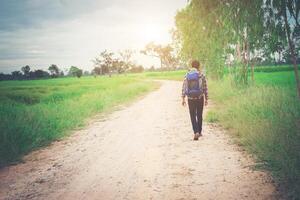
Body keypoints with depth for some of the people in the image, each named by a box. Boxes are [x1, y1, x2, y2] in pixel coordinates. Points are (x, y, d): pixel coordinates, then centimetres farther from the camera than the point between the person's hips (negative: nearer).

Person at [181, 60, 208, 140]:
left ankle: (196, 132, -11)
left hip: (190, 98, 0)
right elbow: (205, 88, -1)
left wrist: (183, 98, 3)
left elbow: (184, 88, -2)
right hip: (200, 98, 0)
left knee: (193, 116, 5)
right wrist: (206, 99, 6)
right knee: (199, 115, 15)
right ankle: (199, 132, 24)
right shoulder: (201, 75, -4)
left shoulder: (187, 75, 0)